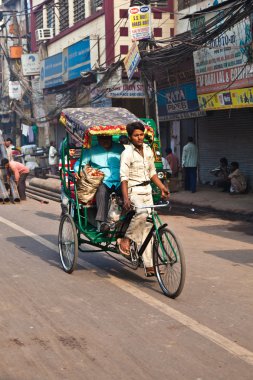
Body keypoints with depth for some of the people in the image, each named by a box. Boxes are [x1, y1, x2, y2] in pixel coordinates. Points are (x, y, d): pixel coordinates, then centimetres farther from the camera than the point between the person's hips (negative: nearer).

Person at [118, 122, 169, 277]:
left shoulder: (148, 150, 10)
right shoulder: (127, 153, -11)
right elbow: (124, 177, -18)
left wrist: (162, 187, 10)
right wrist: (126, 198, -29)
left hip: (147, 190, 6)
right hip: (133, 191, -6)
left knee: (146, 228, 4)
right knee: (142, 213, -36)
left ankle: (149, 265, 5)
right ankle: (126, 240, -14)